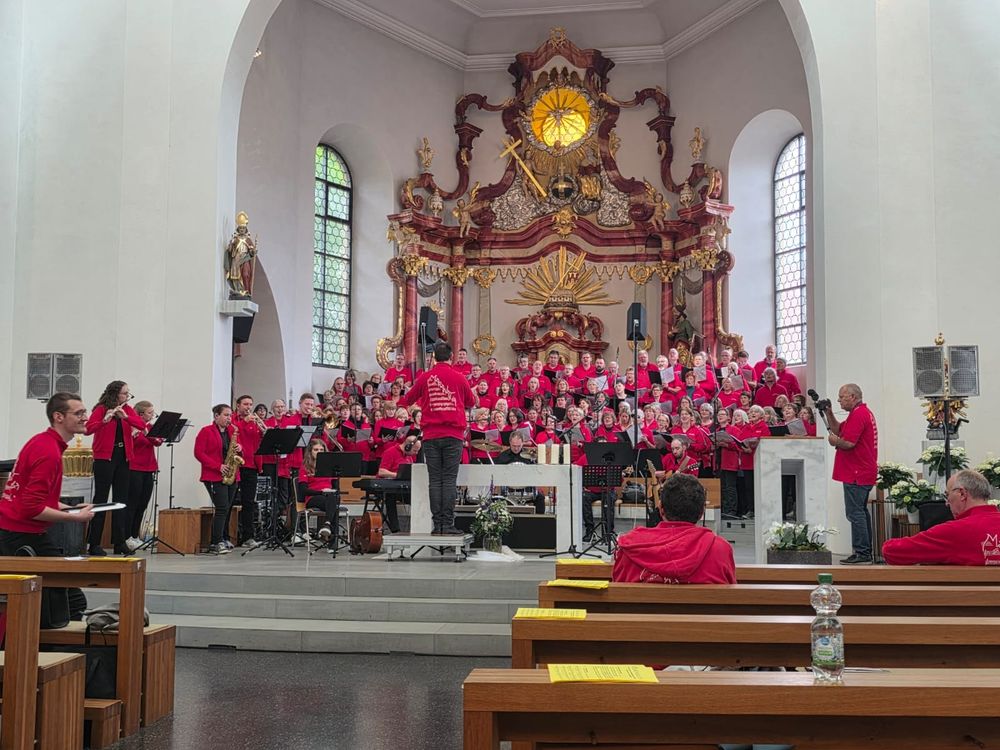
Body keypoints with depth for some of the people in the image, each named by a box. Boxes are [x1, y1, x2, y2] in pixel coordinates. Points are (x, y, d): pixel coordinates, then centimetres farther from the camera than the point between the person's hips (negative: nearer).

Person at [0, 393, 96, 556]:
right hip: (22, 536, -11)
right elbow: (33, 508, -24)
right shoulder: (49, 452, -21)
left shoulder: (41, 441, 12)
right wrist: (75, 517, -16)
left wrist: (71, 509, 12)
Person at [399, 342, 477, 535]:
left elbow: (407, 399, 17)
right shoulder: (458, 378, 0)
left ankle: (437, 524, 3)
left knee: (435, 480, 4)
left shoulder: (425, 378, 2)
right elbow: (471, 403, 14)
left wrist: (400, 402, 40)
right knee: (449, 480, -1)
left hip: (431, 435, 1)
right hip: (453, 434, -1)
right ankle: (448, 523, -5)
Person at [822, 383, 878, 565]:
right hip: (864, 473, 11)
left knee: (855, 513, -9)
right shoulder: (863, 412, 20)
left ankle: (861, 554, -8)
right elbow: (838, 430, 22)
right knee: (861, 512, 15)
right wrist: (828, 413, 10)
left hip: (856, 474, -11)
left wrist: (834, 441, -5)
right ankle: (865, 553, 20)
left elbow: (848, 443, -23)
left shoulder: (858, 415, -16)